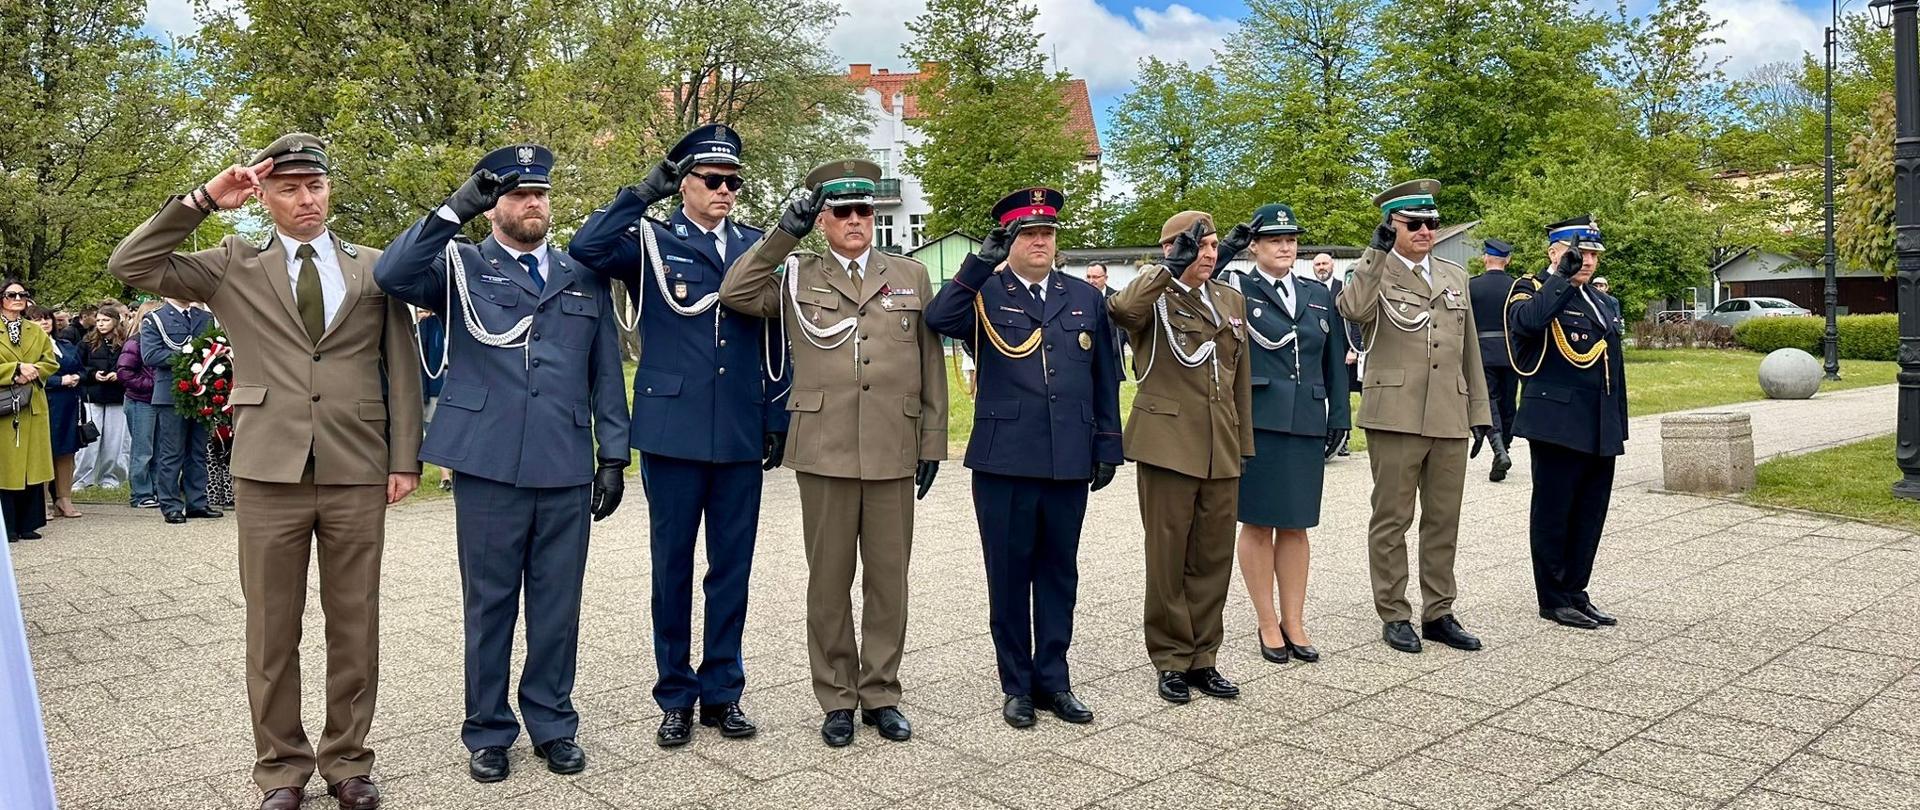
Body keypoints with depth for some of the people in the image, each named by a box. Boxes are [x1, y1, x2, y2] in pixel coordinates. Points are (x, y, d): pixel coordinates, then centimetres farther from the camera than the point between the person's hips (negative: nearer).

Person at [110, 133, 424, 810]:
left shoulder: (374, 268, 9)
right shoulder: (234, 266, 9)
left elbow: (401, 369, 8)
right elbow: (130, 266, 1)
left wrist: (405, 459, 2)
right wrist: (203, 200, -5)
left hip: (357, 474, 0)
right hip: (269, 473, 0)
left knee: (354, 626, 8)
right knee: (271, 630, 7)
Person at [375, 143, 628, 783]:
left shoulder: (585, 278, 15)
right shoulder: (461, 267, 8)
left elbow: (606, 375, 13)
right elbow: (391, 275, -13)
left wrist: (613, 456, 7)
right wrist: (456, 208, -15)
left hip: (568, 469, 2)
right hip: (488, 466, -2)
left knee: (557, 605, 8)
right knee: (489, 604, 7)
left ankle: (553, 724, 23)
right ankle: (488, 731, 21)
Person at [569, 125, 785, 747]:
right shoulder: (651, 242, 2)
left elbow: (774, 341, 11)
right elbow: (586, 248, -18)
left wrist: (777, 419, 7)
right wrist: (645, 192, -17)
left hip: (741, 437, 3)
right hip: (673, 432, -2)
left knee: (732, 568, 8)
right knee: (672, 567, 7)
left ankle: (722, 692, 22)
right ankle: (675, 697, 20)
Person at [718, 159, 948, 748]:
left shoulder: (911, 275, 12)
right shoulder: (797, 276, 10)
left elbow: (931, 365, 12)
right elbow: (734, 295, -4)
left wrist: (933, 443, 8)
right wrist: (784, 234, -5)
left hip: (894, 453, 1)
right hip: (824, 453, -1)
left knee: (888, 578, 7)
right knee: (829, 580, 6)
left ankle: (880, 693, 20)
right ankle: (837, 699, 18)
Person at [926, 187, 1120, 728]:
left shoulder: (1086, 298, 12)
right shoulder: (984, 295, 2)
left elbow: (1105, 378, 13)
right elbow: (938, 319, -20)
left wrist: (1108, 446, 9)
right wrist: (980, 264, -21)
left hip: (1070, 461, 3)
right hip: (1004, 461, -2)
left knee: (1059, 574, 11)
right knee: (1009, 576, 6)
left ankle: (1052, 680, 23)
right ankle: (1016, 685, 20)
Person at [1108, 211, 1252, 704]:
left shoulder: (1232, 301, 15)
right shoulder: (1153, 298, -3)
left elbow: (1241, 376, 18)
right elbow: (1120, 309, -29)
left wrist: (1244, 442, 15)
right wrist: (1172, 268, -32)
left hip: (1221, 450, 5)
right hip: (1168, 444, -5)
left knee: (1214, 557, 9)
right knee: (1168, 558, 3)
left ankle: (1202, 658, 20)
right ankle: (1172, 661, 15)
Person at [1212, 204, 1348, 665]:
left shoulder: (1319, 297, 13)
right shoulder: (1235, 290, 1)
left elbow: (1335, 362, 14)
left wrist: (1338, 418, 9)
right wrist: (1221, 253, -14)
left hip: (1306, 425, 4)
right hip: (1256, 423, -3)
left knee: (1295, 525, 9)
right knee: (1258, 524, 4)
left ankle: (1294, 622, 19)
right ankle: (1268, 624, 15)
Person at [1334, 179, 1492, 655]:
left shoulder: (1455, 276, 17)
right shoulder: (1375, 274, 1)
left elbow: (1469, 350, 19)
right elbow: (1353, 311, -24)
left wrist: (1479, 412, 15)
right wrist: (1378, 252, -20)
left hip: (1449, 419, 5)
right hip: (1395, 416, -5)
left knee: (1443, 521, 10)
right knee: (1392, 520, 2)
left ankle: (1438, 613, 20)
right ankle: (1394, 615, 12)